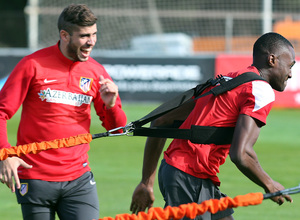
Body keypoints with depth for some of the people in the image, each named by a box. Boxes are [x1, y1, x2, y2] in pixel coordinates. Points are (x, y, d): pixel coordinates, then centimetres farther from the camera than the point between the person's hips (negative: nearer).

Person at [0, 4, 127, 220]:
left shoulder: (96, 71, 6)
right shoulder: (33, 65, -5)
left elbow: (116, 127, 12)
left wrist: (110, 105, -10)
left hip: (79, 179, 3)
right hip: (34, 179, -2)